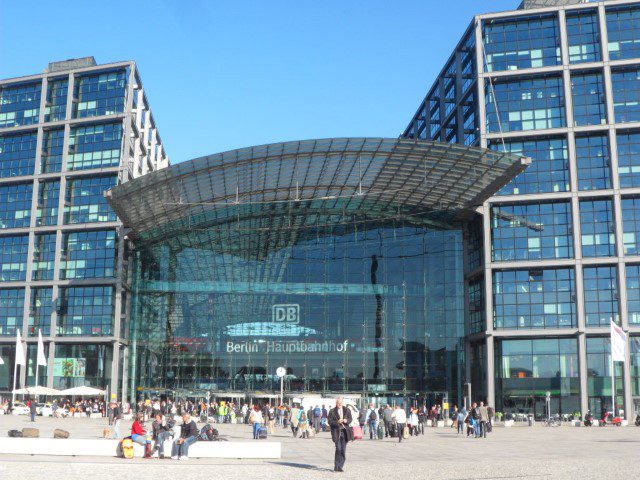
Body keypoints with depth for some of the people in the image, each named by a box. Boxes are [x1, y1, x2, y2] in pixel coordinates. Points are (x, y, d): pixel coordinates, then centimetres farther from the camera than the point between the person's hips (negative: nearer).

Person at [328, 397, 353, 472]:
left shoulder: (347, 410, 9)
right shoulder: (332, 411, 1)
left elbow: (350, 419, 9)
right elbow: (330, 421, -3)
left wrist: (346, 421, -13)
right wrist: (337, 422, -20)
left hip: (345, 431, 3)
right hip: (337, 432, -3)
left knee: (343, 450, 3)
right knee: (338, 449, -10)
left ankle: (340, 466, 14)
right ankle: (336, 467, 0)